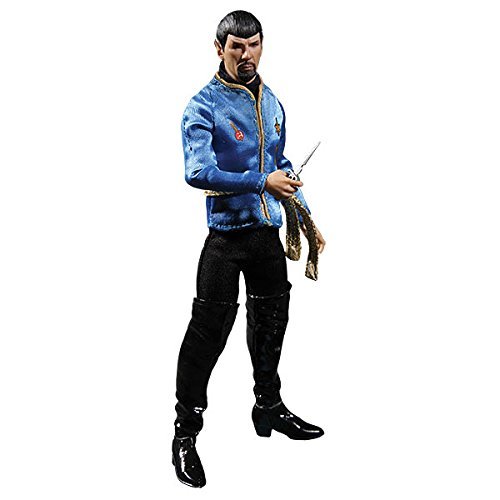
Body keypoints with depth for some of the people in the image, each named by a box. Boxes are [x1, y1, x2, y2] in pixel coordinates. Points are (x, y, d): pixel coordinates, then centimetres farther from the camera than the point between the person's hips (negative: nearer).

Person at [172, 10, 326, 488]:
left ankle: (269, 407, 36)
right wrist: (262, 183, -20)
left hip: (268, 233, 7)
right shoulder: (203, 106, -9)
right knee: (208, 332, -4)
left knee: (270, 323, 17)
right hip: (227, 235, -7)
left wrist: (305, 218, 19)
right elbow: (198, 173, -21)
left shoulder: (271, 102, 12)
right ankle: (186, 431, 8)